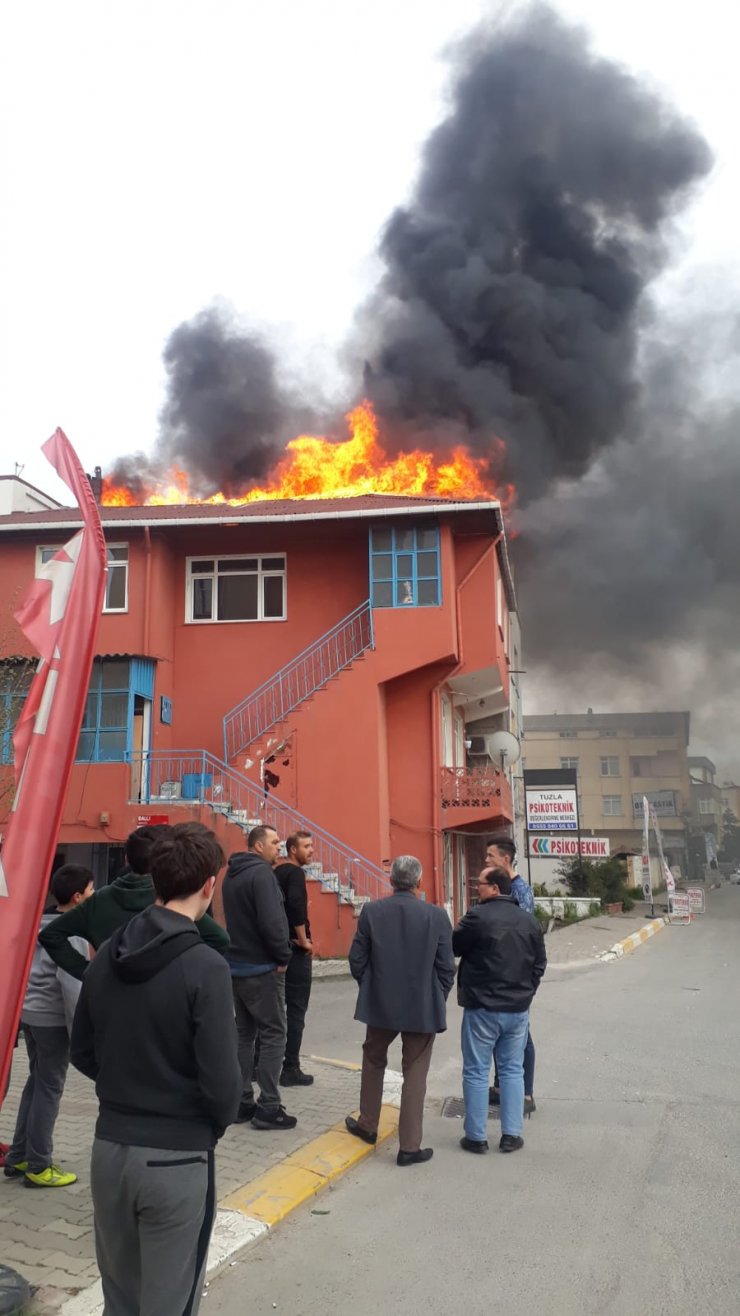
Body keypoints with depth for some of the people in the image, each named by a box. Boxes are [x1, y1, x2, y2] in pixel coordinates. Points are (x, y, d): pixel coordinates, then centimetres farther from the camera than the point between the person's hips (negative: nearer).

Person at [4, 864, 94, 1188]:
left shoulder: (42, 923, 9)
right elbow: (71, 985, -23)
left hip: (30, 1013, 9)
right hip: (53, 1018, -9)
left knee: (36, 1083, 18)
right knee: (49, 1089, 2)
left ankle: (18, 1157, 26)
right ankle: (38, 1166, 12)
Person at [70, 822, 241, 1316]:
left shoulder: (106, 956, -3)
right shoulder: (205, 966, -20)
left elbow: (83, 1054, 7)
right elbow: (221, 1079, -19)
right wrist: (217, 1125, 1)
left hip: (110, 1148, 6)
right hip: (176, 1158, -5)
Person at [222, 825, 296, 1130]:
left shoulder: (231, 875, 12)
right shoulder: (261, 873, -18)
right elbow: (271, 921, -26)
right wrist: (283, 956, -15)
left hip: (237, 965, 9)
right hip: (261, 968, -9)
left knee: (244, 1033, 15)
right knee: (273, 1034, -1)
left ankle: (242, 1101, 19)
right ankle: (268, 1107, 1)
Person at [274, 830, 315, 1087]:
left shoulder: (277, 873, 13)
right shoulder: (295, 873, -13)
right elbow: (296, 906, -28)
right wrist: (304, 940, -17)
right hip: (294, 950, -8)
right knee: (296, 1010, -1)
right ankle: (290, 1070, 4)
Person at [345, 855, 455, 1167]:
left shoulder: (371, 911, -9)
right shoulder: (436, 916, -11)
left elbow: (357, 960, -3)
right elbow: (446, 968, -7)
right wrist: (437, 999, 9)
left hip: (380, 1004, 2)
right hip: (422, 1007, -2)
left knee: (373, 1062, 24)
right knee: (415, 1075, 9)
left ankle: (367, 1126, 37)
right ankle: (409, 1147, 14)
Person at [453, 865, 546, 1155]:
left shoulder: (478, 916, -16)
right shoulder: (529, 921, 4)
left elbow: (453, 947, -6)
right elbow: (540, 963, 9)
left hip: (482, 1008, -5)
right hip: (518, 1008, 5)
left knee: (476, 1072, 6)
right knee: (512, 1070, 15)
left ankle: (476, 1136, 13)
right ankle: (511, 1135, 18)